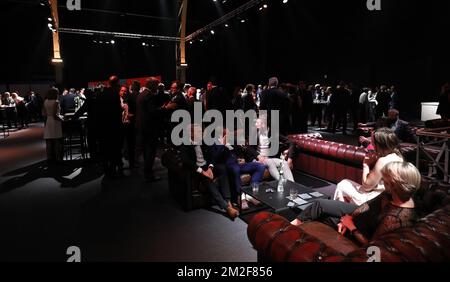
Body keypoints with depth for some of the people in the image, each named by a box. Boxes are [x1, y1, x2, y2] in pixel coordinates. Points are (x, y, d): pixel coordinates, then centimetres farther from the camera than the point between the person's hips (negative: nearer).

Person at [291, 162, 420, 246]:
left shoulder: (395, 217, -39)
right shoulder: (394, 194, -17)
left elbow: (369, 243, -29)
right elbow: (371, 203, -1)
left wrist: (350, 226, -17)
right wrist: (349, 217, -8)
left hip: (362, 231, -7)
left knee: (319, 207, 0)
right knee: (319, 204, 4)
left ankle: (296, 223, 29)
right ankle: (296, 222, 25)